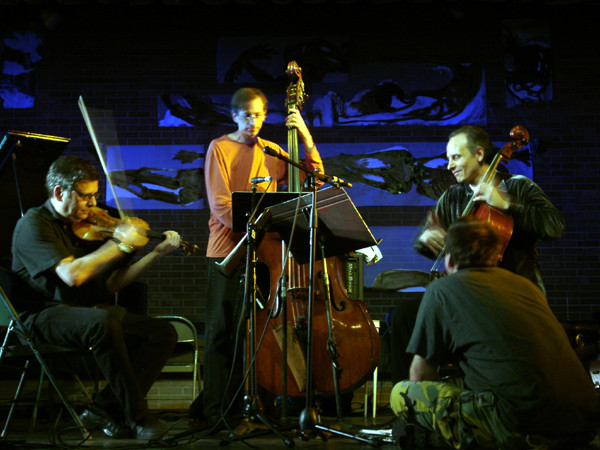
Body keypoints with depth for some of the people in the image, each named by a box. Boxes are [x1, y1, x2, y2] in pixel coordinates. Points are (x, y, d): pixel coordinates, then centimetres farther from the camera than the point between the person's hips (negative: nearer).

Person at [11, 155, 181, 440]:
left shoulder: (86, 226, 16)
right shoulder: (33, 224, -6)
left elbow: (111, 284, 11)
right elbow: (72, 275, -23)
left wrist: (157, 253, 3)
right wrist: (121, 244, -15)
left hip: (92, 310, 7)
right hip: (48, 314, -7)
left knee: (164, 333, -12)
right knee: (102, 322, -39)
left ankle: (104, 408, -12)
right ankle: (137, 416, -26)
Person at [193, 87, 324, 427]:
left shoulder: (272, 152, 15)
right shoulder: (220, 147, 1)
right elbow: (220, 204, -8)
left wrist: (307, 138, -3)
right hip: (227, 250, -4)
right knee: (221, 331, -3)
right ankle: (214, 409, 7)